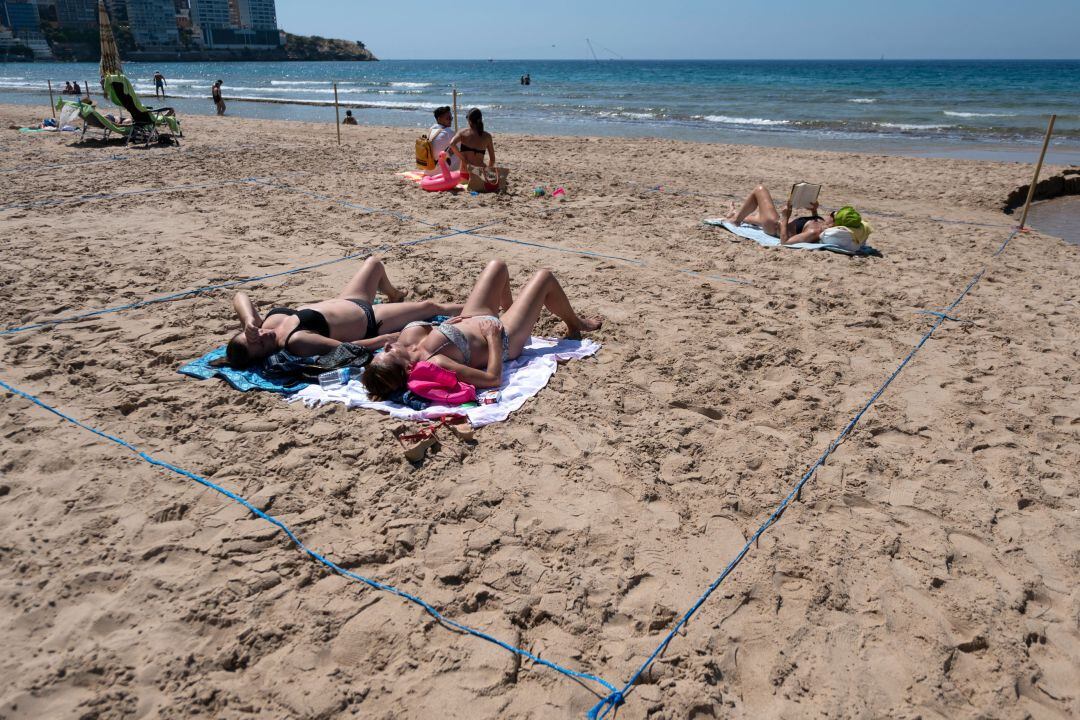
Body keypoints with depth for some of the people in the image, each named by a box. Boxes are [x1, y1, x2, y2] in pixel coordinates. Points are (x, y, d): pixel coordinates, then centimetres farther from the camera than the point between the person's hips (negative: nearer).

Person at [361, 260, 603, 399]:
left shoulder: (406, 339, -22)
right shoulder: (434, 364, -43)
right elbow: (493, 378, -37)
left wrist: (447, 322, -7)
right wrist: (493, 337, -28)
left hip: (473, 320, 7)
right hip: (503, 340, -7)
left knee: (498, 266, 23)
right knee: (544, 277, 5)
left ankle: (509, 310, 54)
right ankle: (576, 325, 37)